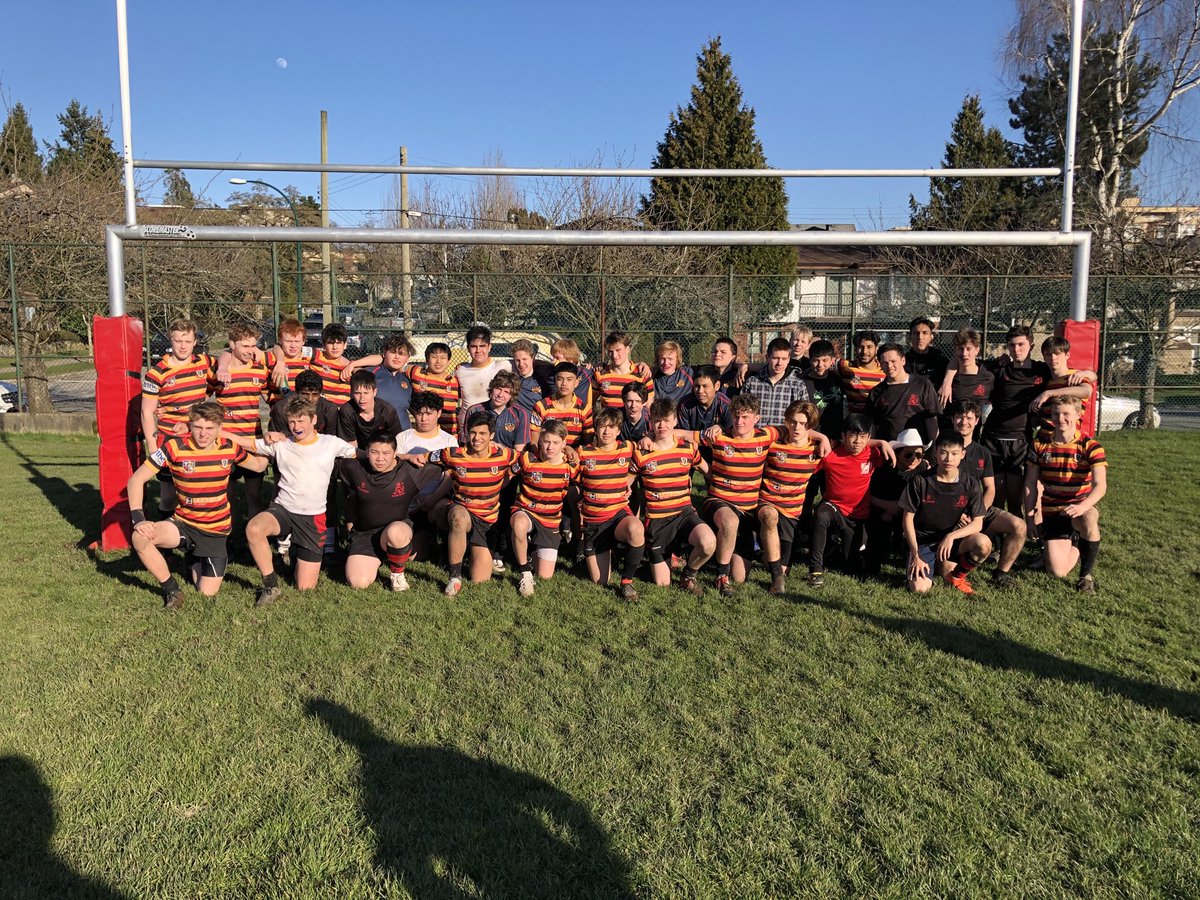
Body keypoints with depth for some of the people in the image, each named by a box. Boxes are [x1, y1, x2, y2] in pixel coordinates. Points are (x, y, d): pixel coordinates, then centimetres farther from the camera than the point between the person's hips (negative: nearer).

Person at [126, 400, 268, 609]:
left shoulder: (229, 448, -7)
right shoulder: (175, 447, -15)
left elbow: (258, 465, 12)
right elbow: (137, 480, -14)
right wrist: (138, 519, -25)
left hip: (216, 531, 1)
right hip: (183, 523, -1)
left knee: (207, 594, -1)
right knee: (140, 537, -31)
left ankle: (195, 562, 35)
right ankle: (171, 590, -9)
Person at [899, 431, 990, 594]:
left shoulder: (970, 486, -3)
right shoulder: (920, 481, -9)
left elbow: (977, 523, -7)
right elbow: (908, 518, -6)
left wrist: (951, 536, -25)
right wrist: (916, 555, -12)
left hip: (953, 541, 2)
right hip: (923, 543, -2)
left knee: (984, 544, -30)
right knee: (919, 588, -26)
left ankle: (956, 575, 1)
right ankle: (940, 566, 12)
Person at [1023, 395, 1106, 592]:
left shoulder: (1090, 447, -11)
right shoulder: (1040, 446, -2)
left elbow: (1100, 485, -23)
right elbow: (1030, 483, 5)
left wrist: (1082, 506, -41)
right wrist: (1029, 517, 1)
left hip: (1080, 510, -2)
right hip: (1051, 513, 2)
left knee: (1089, 520, -41)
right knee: (1058, 571, -9)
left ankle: (1086, 575, -14)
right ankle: (1074, 543, 30)